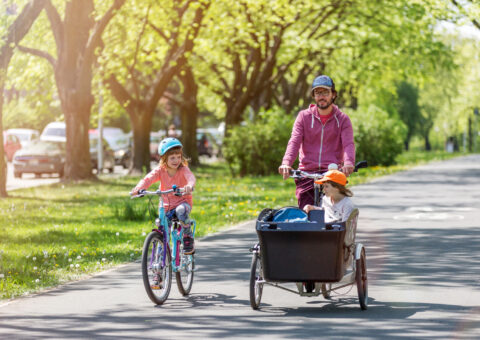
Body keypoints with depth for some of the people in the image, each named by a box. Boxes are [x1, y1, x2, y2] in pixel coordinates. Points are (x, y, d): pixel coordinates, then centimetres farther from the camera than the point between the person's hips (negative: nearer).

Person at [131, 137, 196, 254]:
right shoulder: (160, 170, -8)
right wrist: (138, 188, -44)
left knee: (181, 211, -38)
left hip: (183, 202, -3)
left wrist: (189, 185, -60)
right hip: (166, 205, 3)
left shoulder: (183, 169, -14)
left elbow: (190, 177, -35)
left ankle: (188, 238, -20)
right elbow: (148, 179, -23)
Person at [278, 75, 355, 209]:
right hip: (306, 173, 1)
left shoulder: (342, 119, 8)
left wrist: (348, 163, -29)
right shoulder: (304, 116, 10)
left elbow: (348, 144, -7)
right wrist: (286, 163, -22)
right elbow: (294, 141, -2)